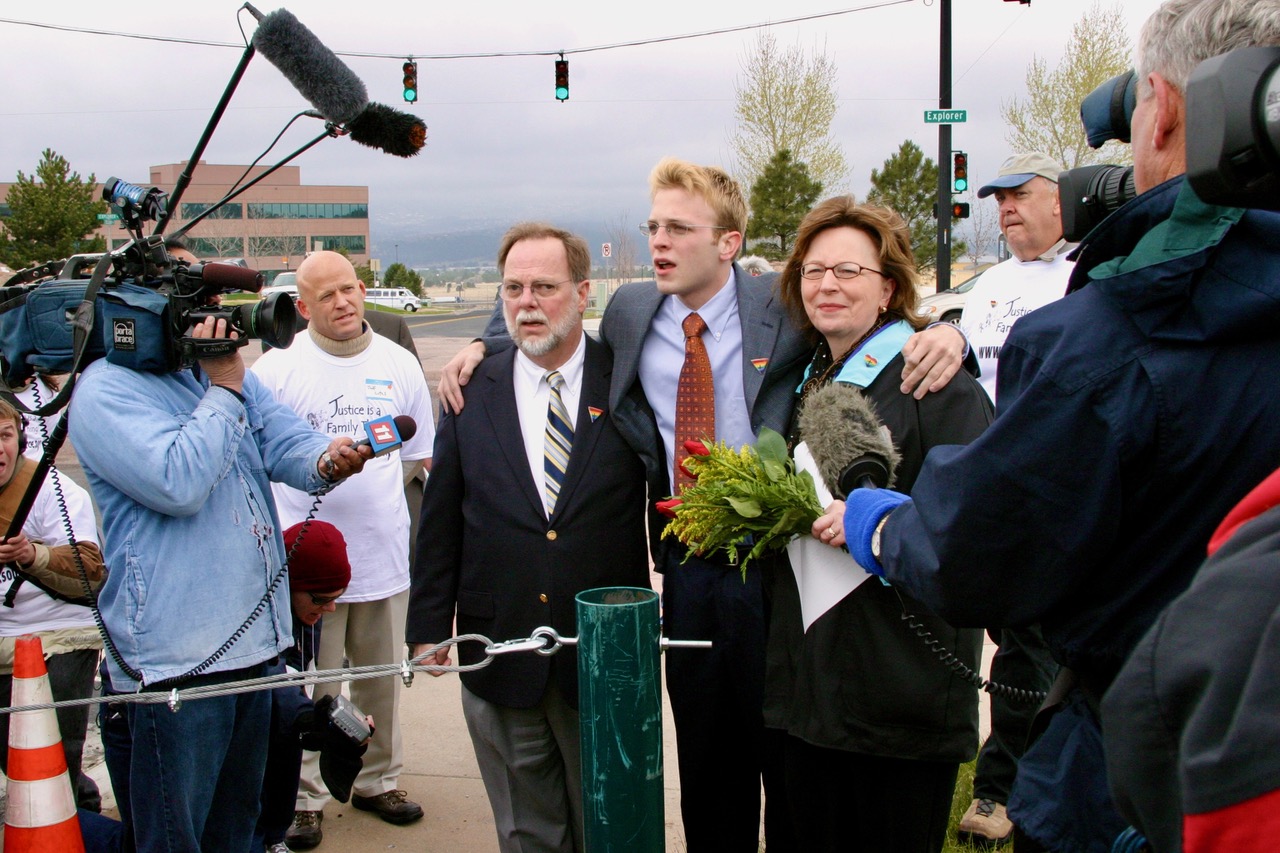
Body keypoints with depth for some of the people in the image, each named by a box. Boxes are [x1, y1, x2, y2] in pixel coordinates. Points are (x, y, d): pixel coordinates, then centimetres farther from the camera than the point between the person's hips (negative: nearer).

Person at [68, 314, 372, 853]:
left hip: (256, 643, 8)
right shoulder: (105, 392, -12)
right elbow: (179, 483, -25)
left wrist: (327, 458, -22)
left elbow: (287, 443, 0)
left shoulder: (227, 374, 12)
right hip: (176, 660, -7)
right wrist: (223, 391, -17)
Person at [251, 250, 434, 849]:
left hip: (384, 555, 3)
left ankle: (378, 781, 30)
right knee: (310, 686, 2)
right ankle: (304, 797, 16)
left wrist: (372, 489, 6)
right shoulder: (277, 368, -4)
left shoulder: (399, 365, 6)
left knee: (382, 680, 14)